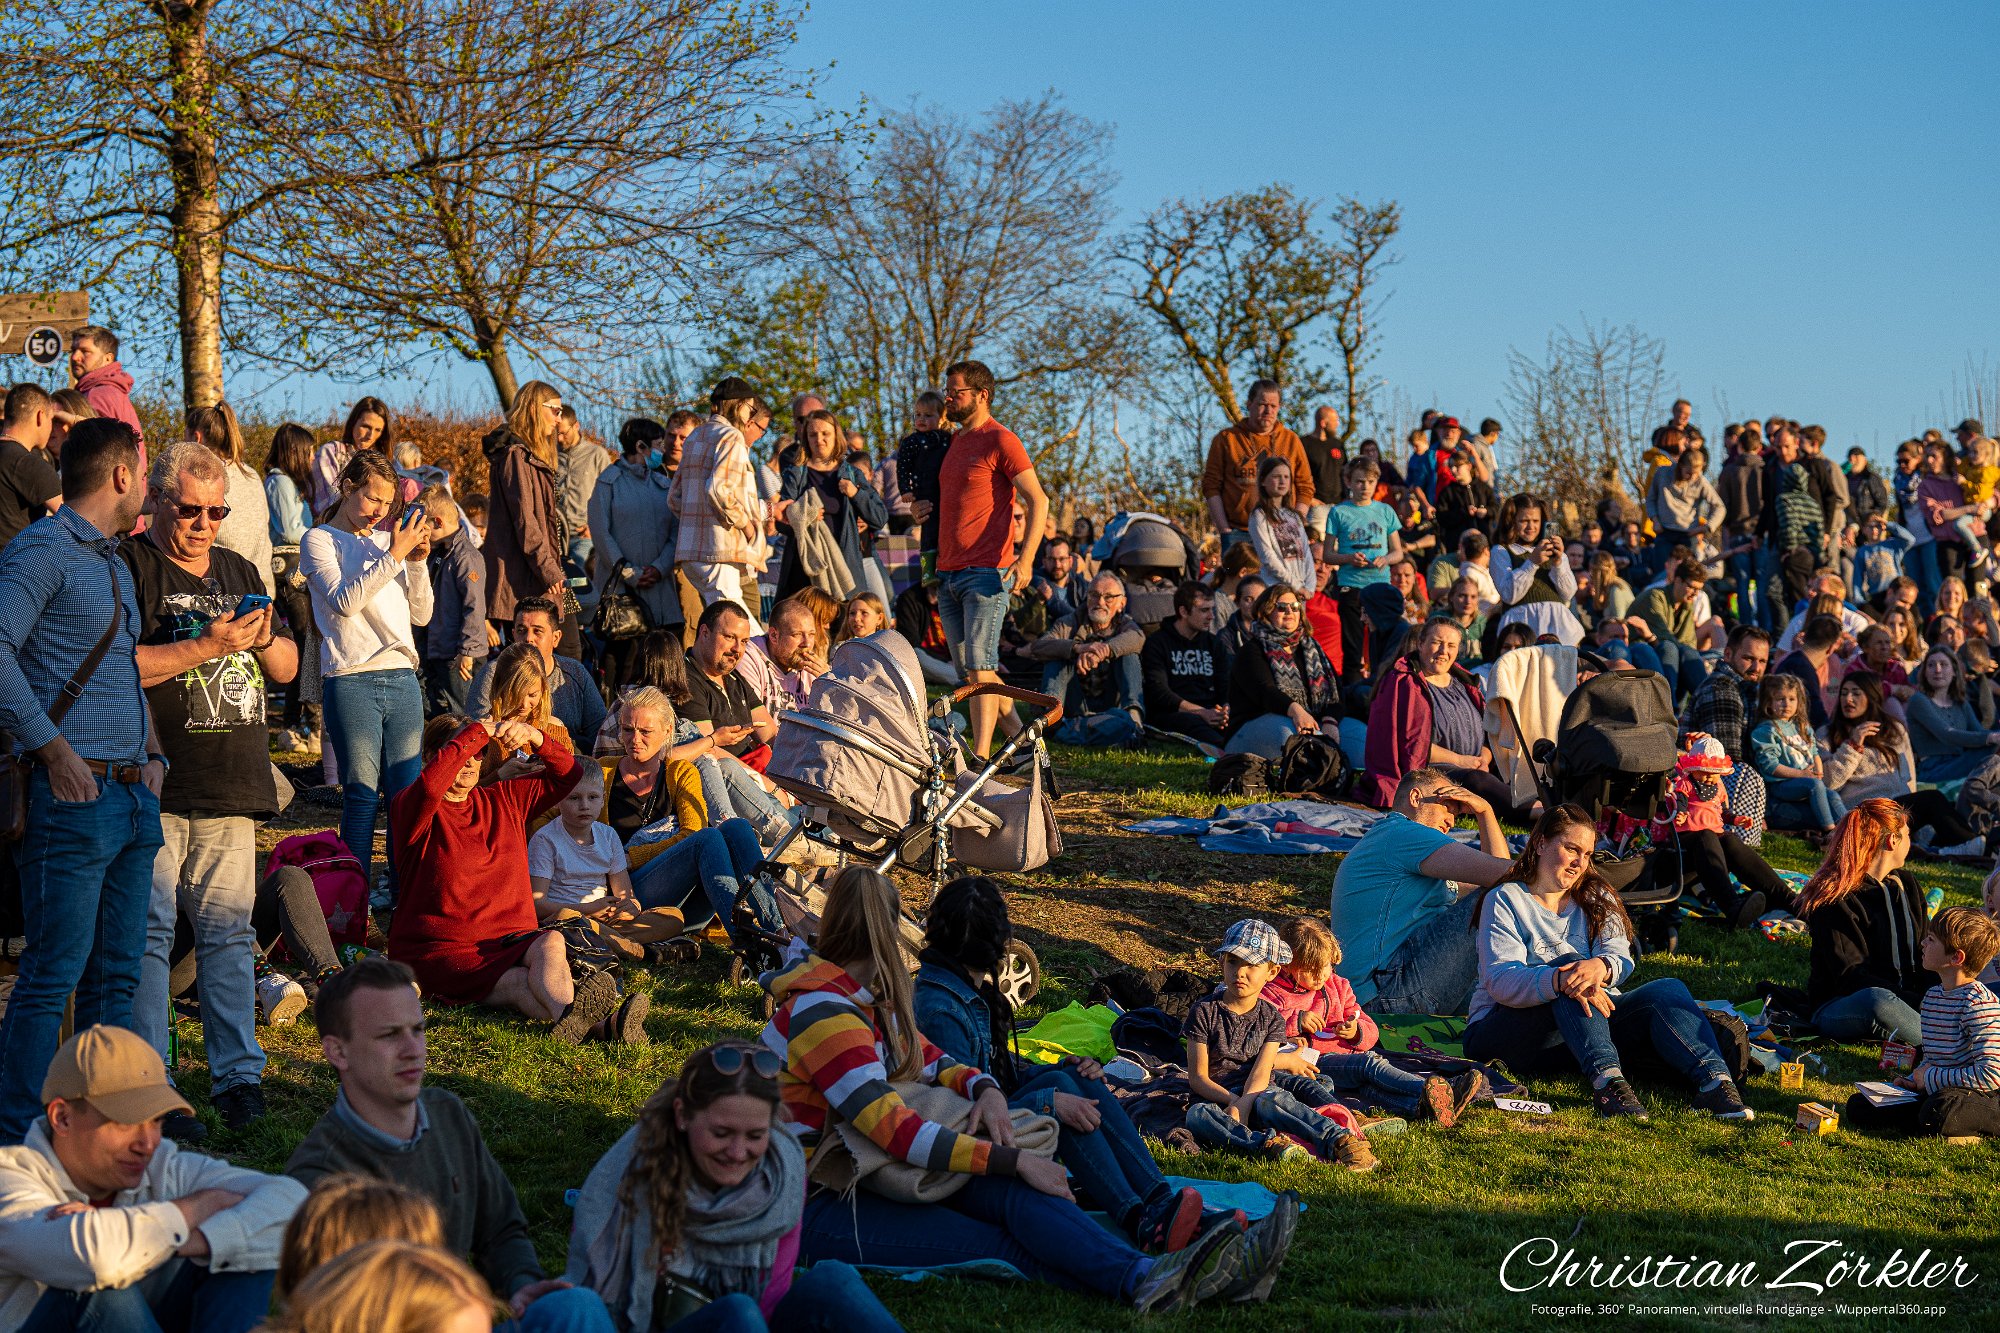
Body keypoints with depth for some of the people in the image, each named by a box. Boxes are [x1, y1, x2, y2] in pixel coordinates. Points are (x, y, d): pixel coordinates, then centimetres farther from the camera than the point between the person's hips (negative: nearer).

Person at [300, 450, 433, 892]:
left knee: (407, 795, 4)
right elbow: (345, 600, -14)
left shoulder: (388, 541, 18)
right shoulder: (320, 541, 3)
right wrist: (393, 556, -14)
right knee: (361, 797, -4)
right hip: (352, 682, -5)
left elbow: (421, 614, 15)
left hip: (403, 680, 5)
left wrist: (417, 561, 2)